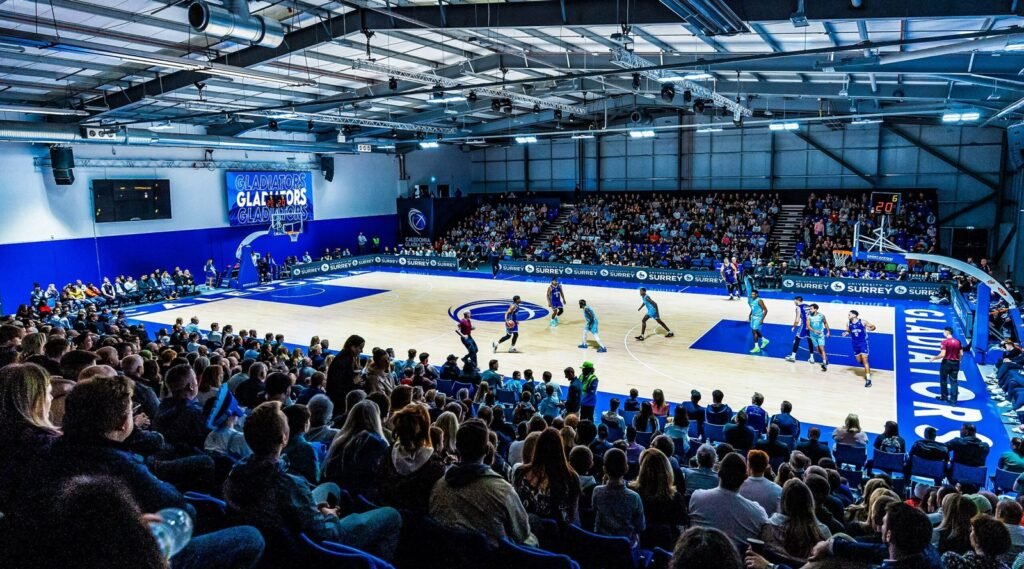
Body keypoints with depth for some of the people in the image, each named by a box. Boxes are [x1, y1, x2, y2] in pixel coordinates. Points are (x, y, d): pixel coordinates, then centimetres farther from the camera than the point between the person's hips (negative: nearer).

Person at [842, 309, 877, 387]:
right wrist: (846, 333, -7)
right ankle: (867, 370, 44)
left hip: (863, 343, -5)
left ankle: (868, 379, -12)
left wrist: (870, 329, -27)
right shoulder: (848, 323, -1)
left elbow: (873, 326, -5)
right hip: (855, 344, 5)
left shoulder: (863, 322, -13)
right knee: (859, 361, 13)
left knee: (864, 361, -12)